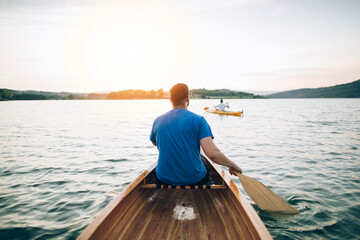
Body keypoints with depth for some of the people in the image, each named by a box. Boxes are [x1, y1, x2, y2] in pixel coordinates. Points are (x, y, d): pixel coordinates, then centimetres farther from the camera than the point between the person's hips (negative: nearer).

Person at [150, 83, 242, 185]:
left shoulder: (157, 121, -5)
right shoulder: (198, 120, -14)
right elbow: (212, 153, -23)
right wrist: (232, 165, -6)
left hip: (164, 178, 3)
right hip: (194, 179, -2)